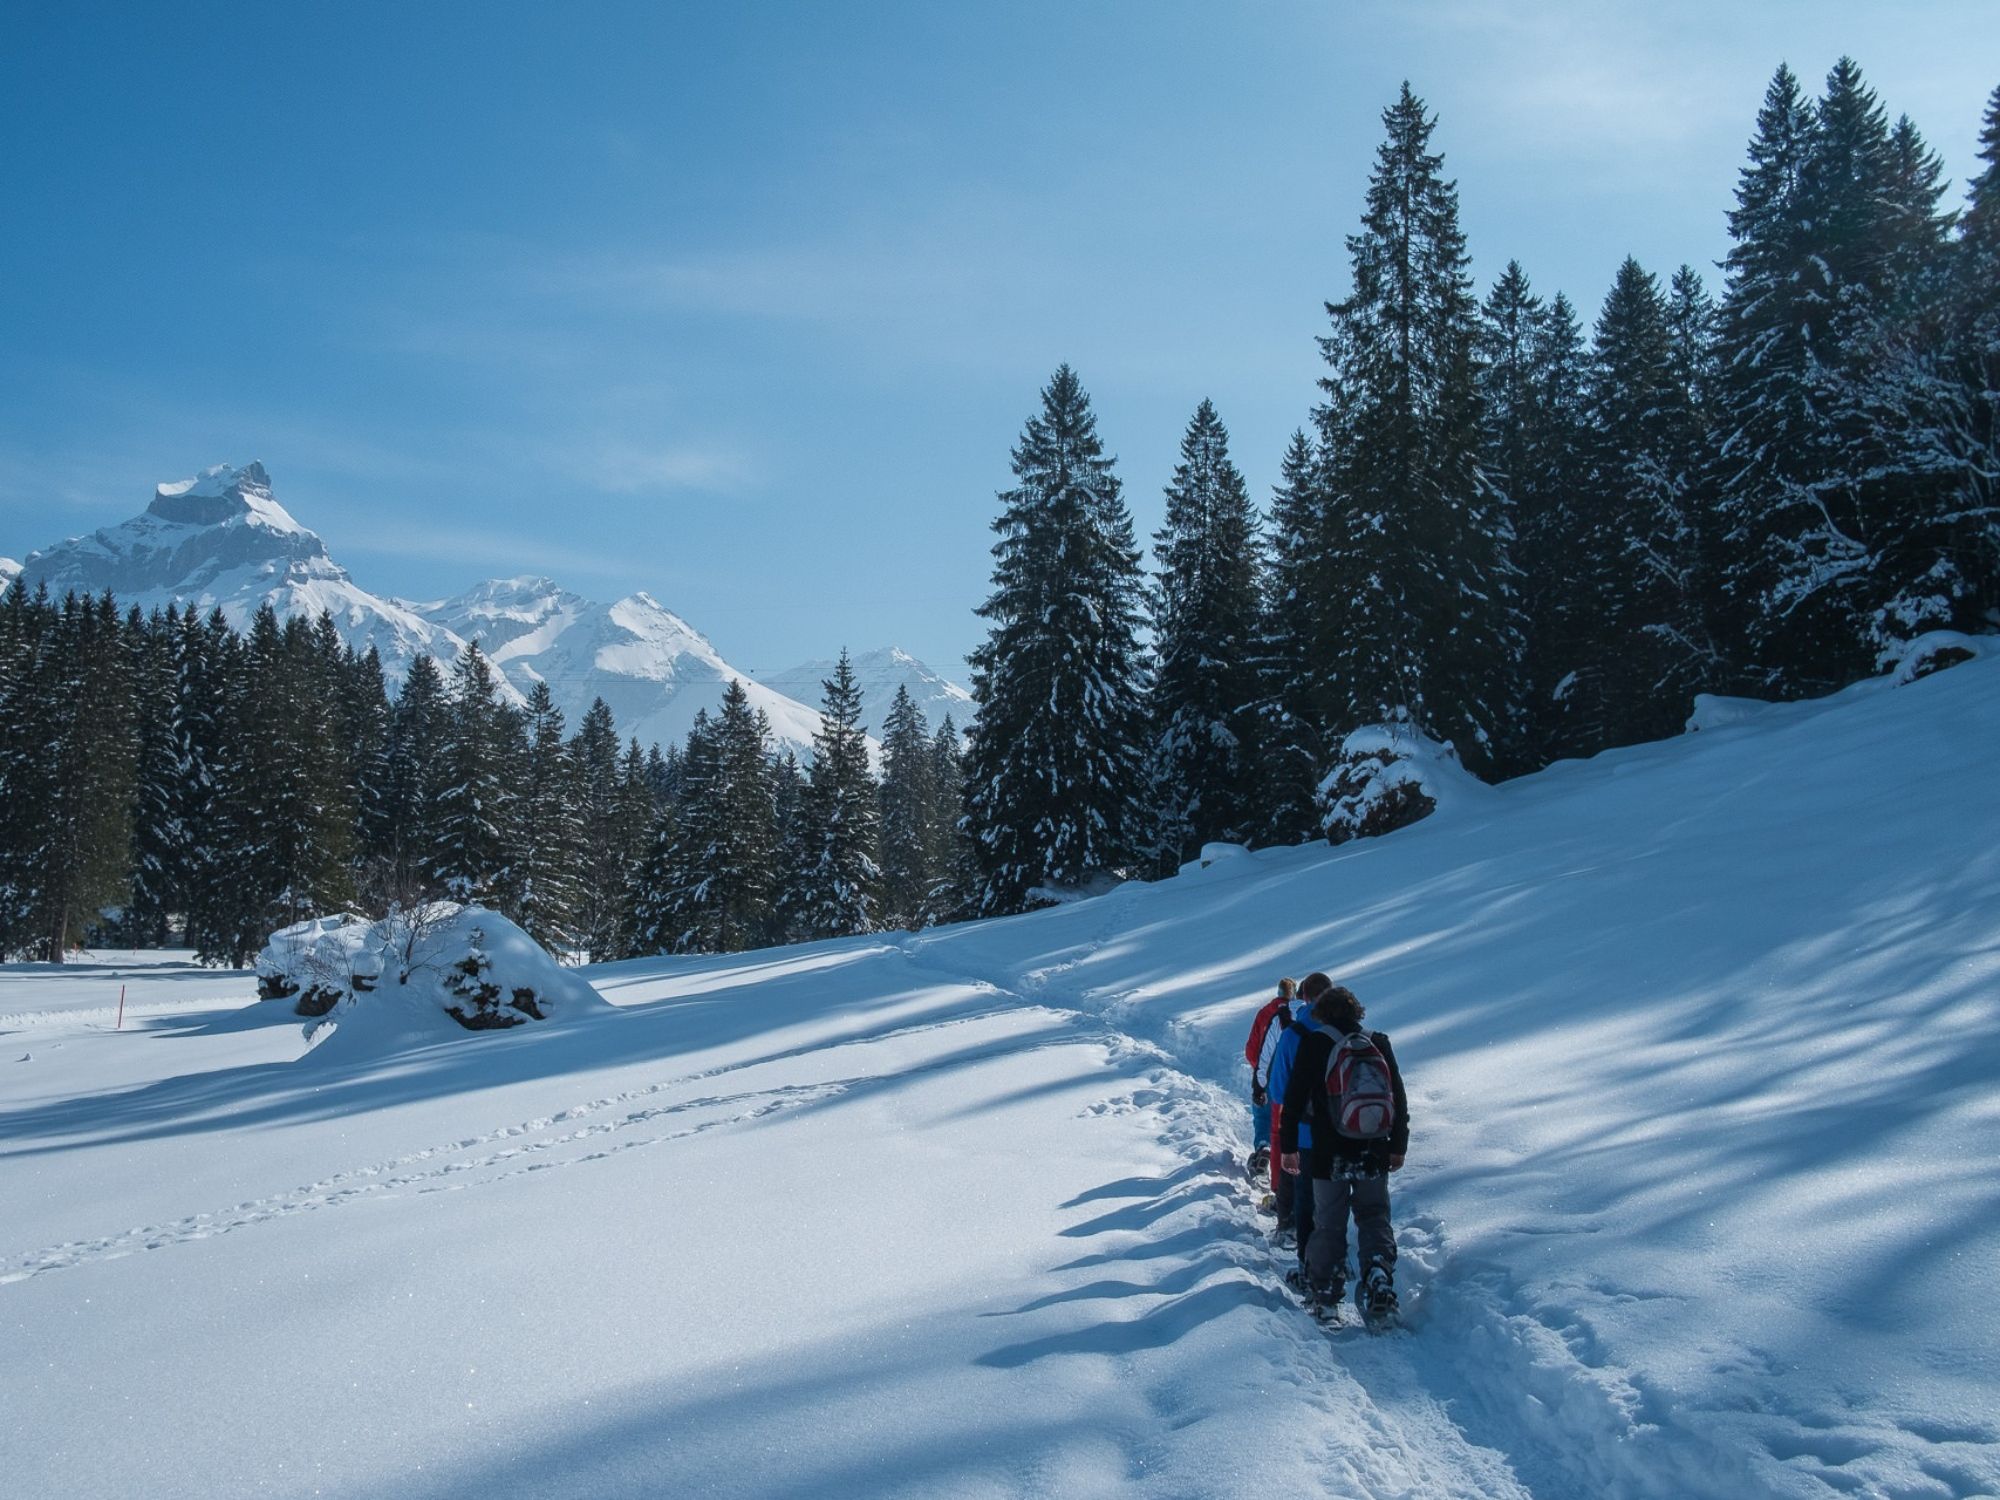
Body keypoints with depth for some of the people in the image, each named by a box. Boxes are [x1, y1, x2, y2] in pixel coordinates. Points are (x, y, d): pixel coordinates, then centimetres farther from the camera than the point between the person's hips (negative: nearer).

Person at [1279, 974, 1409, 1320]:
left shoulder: (1313, 1043, -5)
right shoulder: (1380, 1044, 5)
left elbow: (1294, 1097, -7)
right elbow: (1400, 1099, 9)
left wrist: (1287, 1145, 0)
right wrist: (1399, 1146, 18)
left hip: (1328, 1154, -2)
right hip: (1375, 1155, 2)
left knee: (1328, 1223, 9)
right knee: (1375, 1218, 14)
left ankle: (1324, 1295, 12)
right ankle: (1379, 1280, -6)